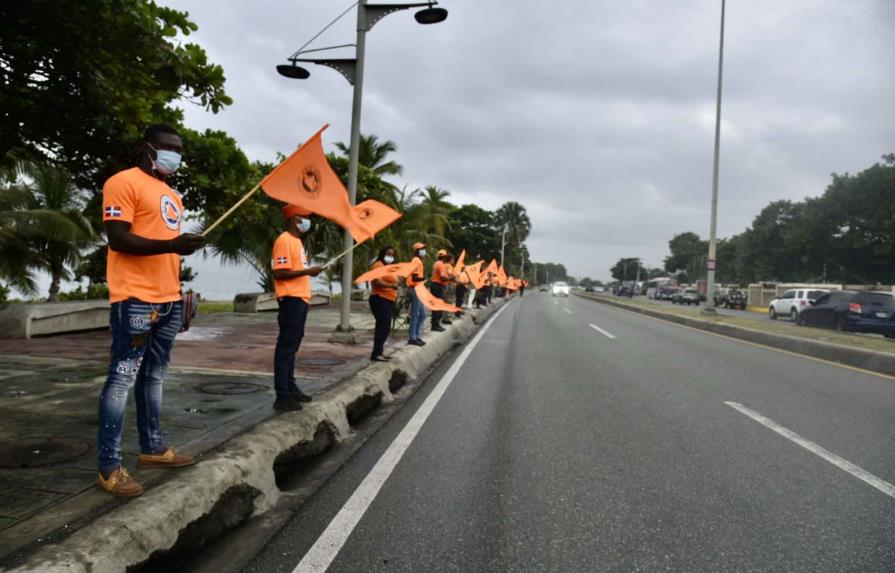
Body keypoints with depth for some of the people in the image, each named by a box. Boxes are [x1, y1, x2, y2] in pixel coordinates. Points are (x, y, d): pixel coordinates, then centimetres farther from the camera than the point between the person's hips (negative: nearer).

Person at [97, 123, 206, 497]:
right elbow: (117, 239, -15)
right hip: (136, 299, -9)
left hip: (168, 300, 9)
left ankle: (152, 448, 23)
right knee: (123, 378, -6)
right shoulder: (124, 182, -6)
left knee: (154, 376, 13)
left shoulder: (171, 194, 21)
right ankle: (109, 467, 0)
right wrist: (171, 244, -27)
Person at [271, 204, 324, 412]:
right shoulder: (284, 241, -12)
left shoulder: (296, 240, 18)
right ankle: (282, 396, -4)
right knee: (286, 346, -8)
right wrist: (307, 271, -21)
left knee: (292, 346, 15)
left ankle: (290, 388, 24)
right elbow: (279, 273, -19)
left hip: (300, 299, 10)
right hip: (291, 300, -10)